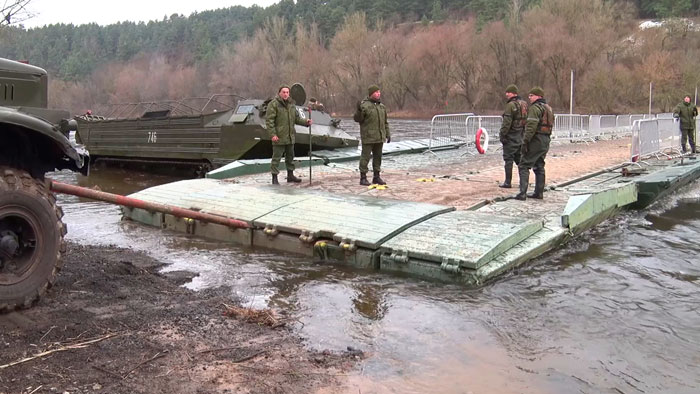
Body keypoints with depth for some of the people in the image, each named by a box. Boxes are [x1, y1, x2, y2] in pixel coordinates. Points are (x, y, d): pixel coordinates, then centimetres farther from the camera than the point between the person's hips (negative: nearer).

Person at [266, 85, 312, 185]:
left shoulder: (291, 104, 12)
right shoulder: (273, 104, -10)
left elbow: (297, 118, 18)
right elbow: (269, 120, -13)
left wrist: (305, 122, -1)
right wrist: (272, 134, -20)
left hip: (290, 136, 7)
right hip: (279, 137, -7)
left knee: (290, 156, 16)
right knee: (276, 157, -3)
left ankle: (290, 175, 28)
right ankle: (274, 178, 4)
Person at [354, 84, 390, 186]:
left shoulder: (382, 106, 14)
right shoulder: (364, 105, -8)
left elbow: (385, 122, 20)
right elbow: (357, 119, -10)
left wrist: (388, 134, 16)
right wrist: (359, 110, -27)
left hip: (379, 137, 7)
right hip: (368, 137, -7)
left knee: (378, 156, 11)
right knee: (365, 156, -3)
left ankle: (376, 177, 20)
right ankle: (363, 178, 3)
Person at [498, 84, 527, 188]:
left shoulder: (511, 105, -15)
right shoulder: (524, 104, 13)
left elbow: (507, 122, -19)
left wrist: (502, 134, -15)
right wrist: (524, 133, 20)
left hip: (511, 136, -8)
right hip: (521, 136, 8)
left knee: (508, 159, -3)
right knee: (519, 158, 16)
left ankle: (507, 182, -2)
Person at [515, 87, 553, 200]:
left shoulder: (535, 108, -12)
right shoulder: (548, 108, 20)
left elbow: (531, 127, -21)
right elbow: (550, 126, 19)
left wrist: (525, 142, -21)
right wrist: (546, 140, 18)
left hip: (536, 140, -10)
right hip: (546, 141, 10)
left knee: (524, 166, -7)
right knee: (539, 166, 15)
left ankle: (522, 193, -12)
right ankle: (539, 192, 18)